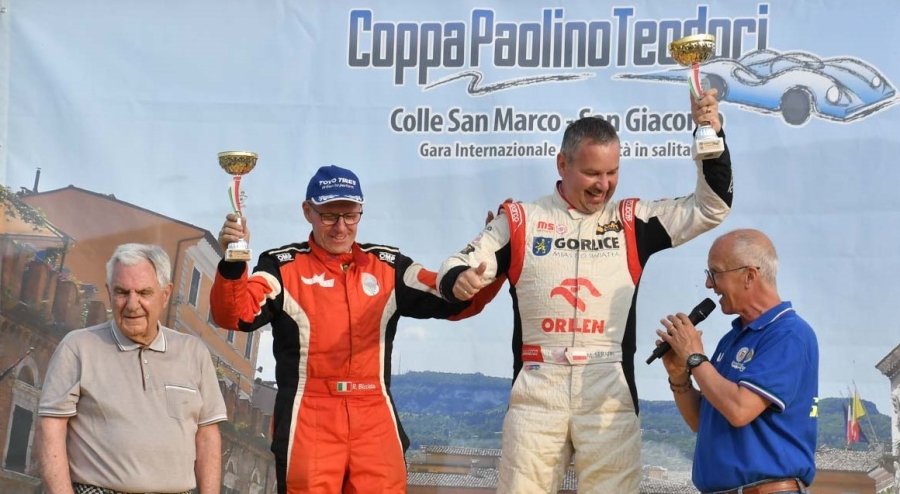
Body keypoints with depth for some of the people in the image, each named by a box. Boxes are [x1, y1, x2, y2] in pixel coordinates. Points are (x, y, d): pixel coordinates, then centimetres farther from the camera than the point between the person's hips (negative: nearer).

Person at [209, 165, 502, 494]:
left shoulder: (388, 266, 12)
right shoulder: (283, 267, 2)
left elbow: (458, 301, 9)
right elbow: (235, 315, -12)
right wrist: (232, 263, -30)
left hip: (376, 423, 3)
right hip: (309, 424, -3)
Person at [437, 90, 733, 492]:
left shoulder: (634, 222, 9)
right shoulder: (520, 221, 6)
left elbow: (712, 206, 8)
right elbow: (459, 266, 8)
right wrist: (459, 279, -18)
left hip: (610, 389, 1)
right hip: (537, 388, -1)